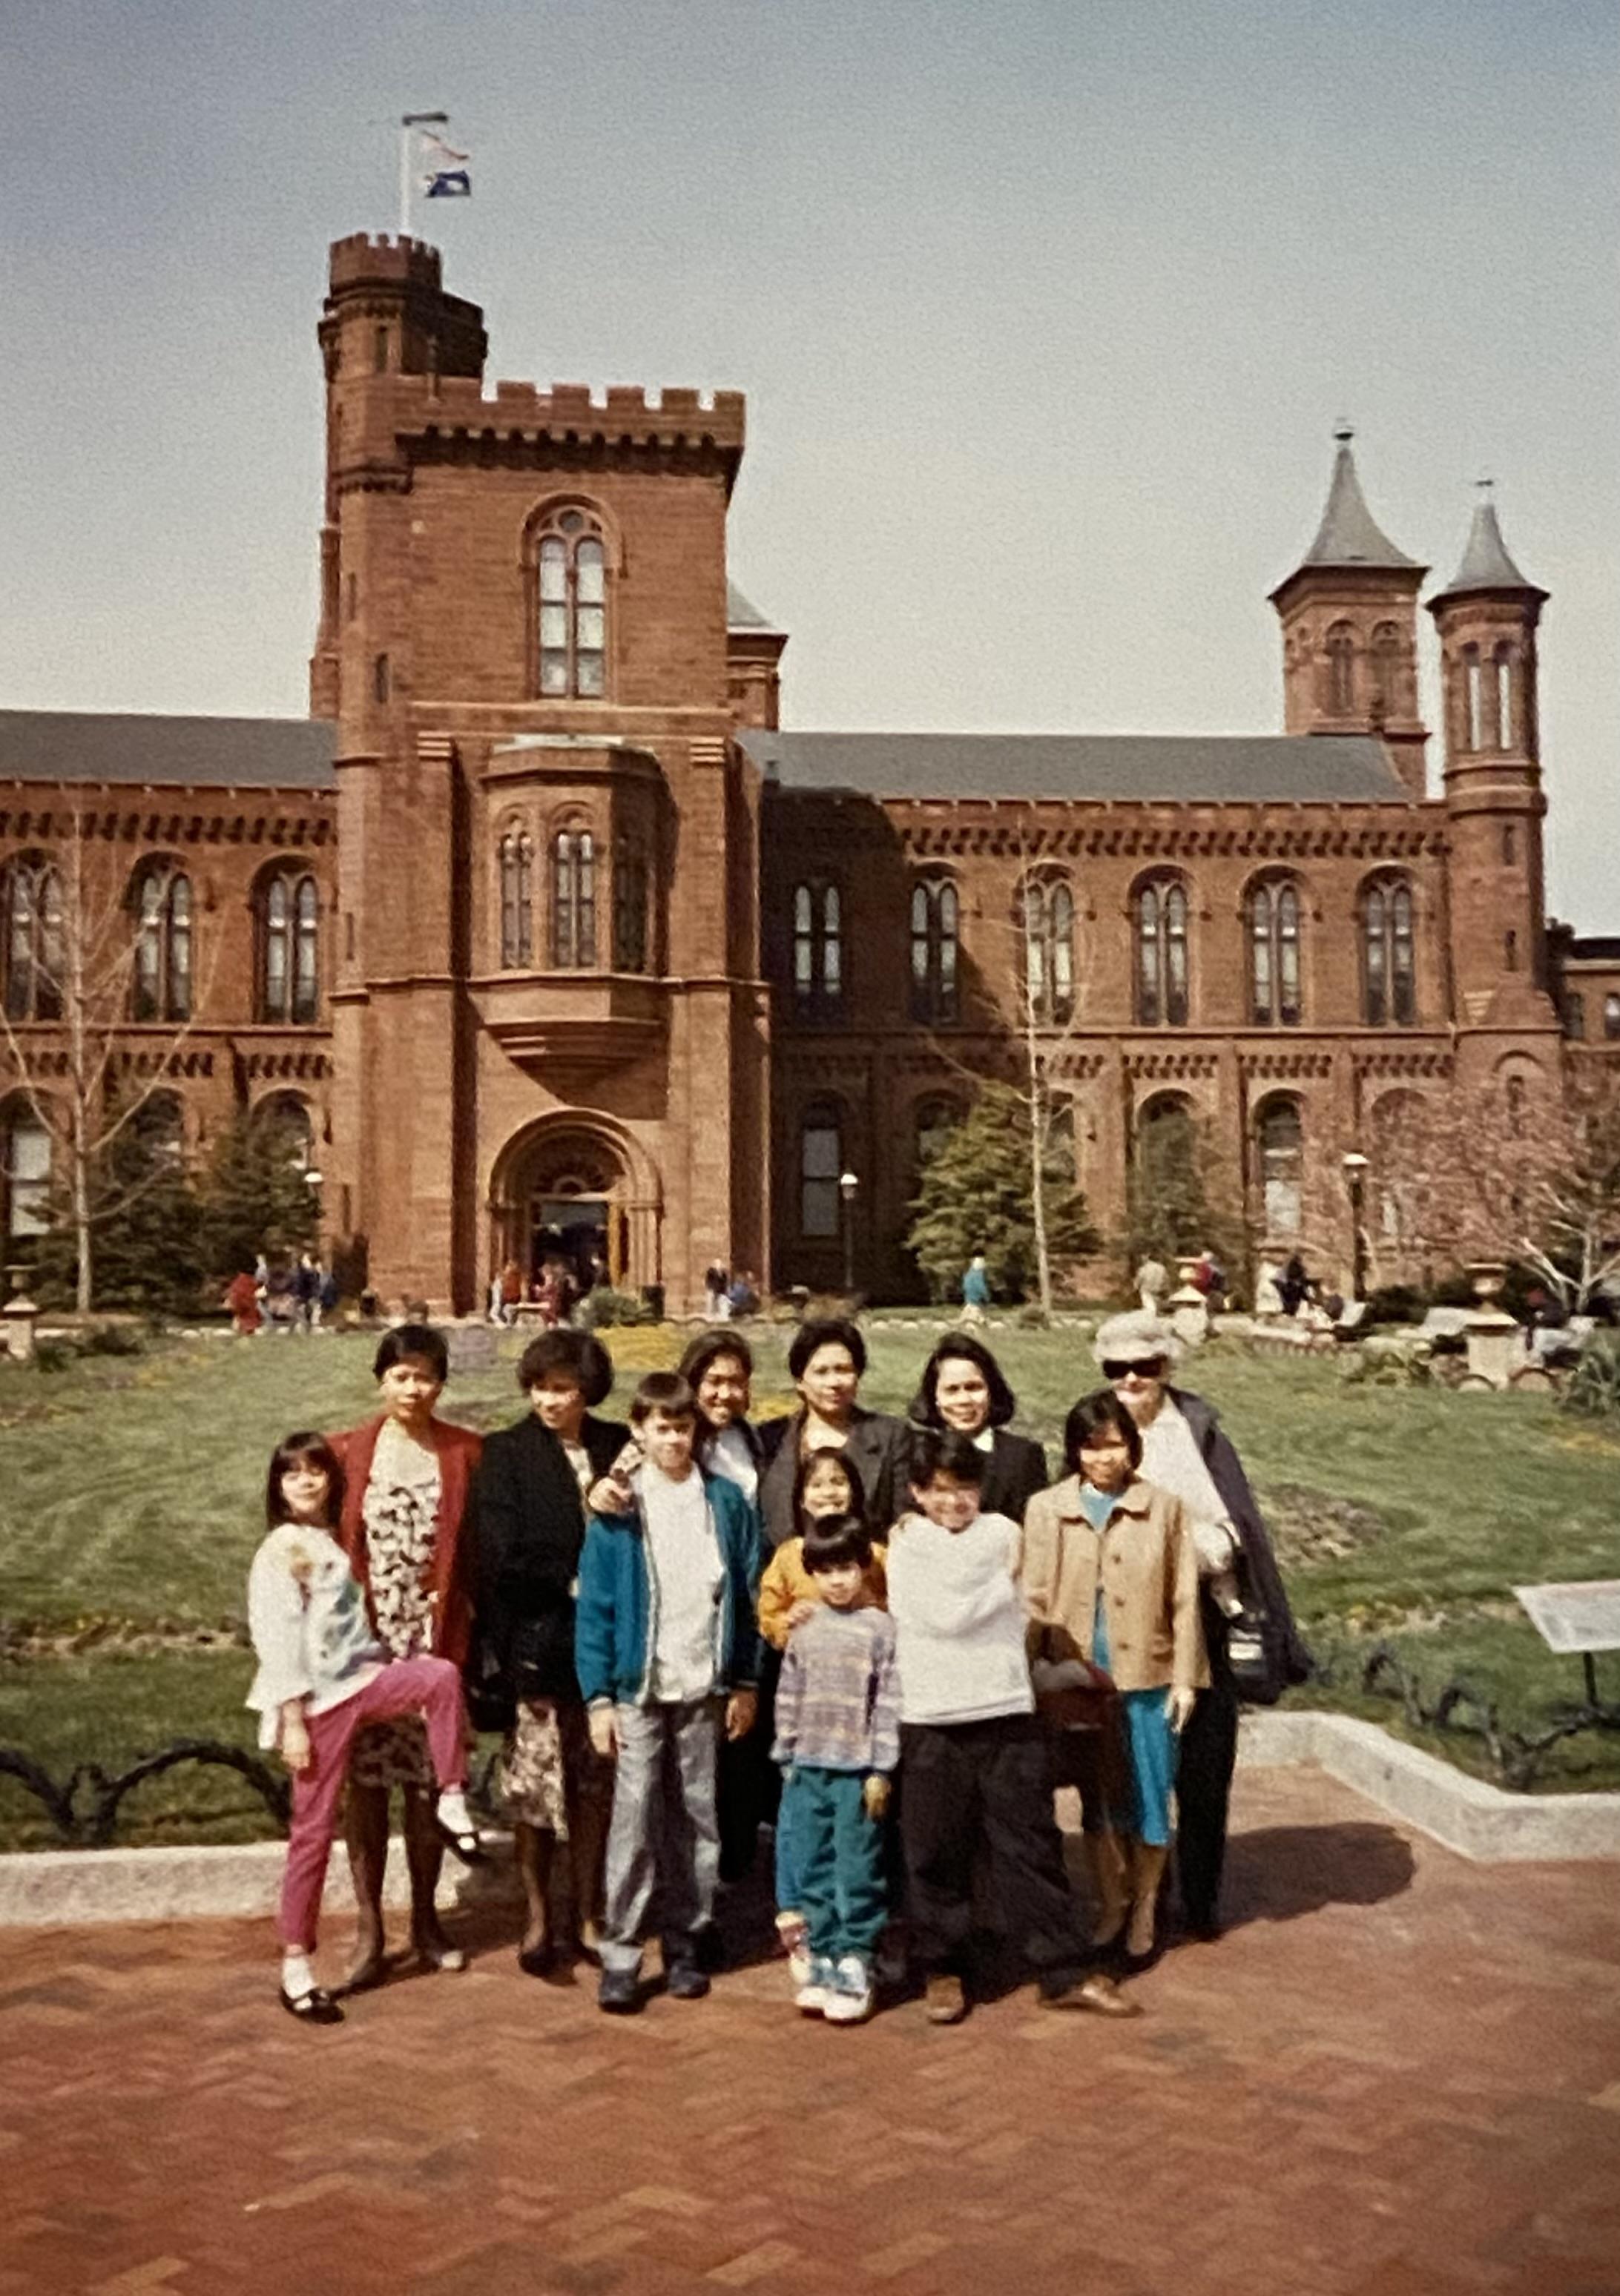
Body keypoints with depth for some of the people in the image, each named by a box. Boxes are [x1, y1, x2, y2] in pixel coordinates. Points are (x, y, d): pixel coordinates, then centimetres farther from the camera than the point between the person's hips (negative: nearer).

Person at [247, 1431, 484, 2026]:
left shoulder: (333, 1541, 14)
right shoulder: (283, 1548, -9)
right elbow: (277, 1637, -15)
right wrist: (292, 1721, -18)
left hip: (359, 1679, 6)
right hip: (317, 1697, -6)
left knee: (442, 1676, -20)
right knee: (314, 1828, -2)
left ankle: (451, 1804, -8)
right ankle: (296, 1967, 8)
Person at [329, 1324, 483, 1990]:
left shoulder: (465, 1453, 1)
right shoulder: (348, 1453, 2)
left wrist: (473, 1636, -6)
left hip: (435, 1641, 0)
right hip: (365, 1641, 0)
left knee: (427, 1781, 9)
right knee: (366, 1782, 4)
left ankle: (425, 1920, 25)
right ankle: (369, 1933, 13)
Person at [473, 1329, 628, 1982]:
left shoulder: (618, 1448, 6)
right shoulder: (505, 1454, -3)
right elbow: (505, 1558, -11)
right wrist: (575, 1583, -10)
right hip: (537, 1644, -3)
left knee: (595, 1785, 10)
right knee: (536, 1786, 4)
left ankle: (589, 1915, 23)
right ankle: (537, 1923, 17)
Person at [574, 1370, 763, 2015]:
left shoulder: (727, 1502, 4)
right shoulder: (618, 1509, -2)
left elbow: (749, 1595, 7)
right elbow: (594, 1607, -2)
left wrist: (746, 1683, 5)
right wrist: (598, 1696, -7)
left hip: (704, 1689, 2)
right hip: (638, 1690, -2)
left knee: (696, 1818, 9)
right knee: (635, 1818, -3)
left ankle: (687, 1944, 20)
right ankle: (619, 1955, 5)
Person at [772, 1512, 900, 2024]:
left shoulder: (881, 1628, -5)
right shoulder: (804, 1629, 8)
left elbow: (890, 1703, -7)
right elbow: (788, 1697, 12)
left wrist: (881, 1770, -10)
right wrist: (786, 1759, 9)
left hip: (858, 1770, -4)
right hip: (809, 1769, 4)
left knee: (858, 1875, -1)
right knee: (815, 1873, 10)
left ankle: (854, 1969, 7)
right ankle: (823, 1962, 20)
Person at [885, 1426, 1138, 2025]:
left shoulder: (1001, 1534, 4)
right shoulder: (903, 1544, 3)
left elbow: (954, 1609, -7)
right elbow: (936, 1615, -11)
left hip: (1007, 1716, 1)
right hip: (930, 1722, 0)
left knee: (1030, 1846, 5)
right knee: (936, 1855, 6)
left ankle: (1065, 1972, 14)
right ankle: (943, 1970, 22)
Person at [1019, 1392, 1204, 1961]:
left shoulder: (1164, 1509, -1)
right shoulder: (1045, 1509, 0)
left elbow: (1184, 1601, 1)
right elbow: (1034, 1599, 0)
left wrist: (1185, 1679, -2)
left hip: (1146, 1679, 0)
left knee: (1148, 1800, 6)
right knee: (1096, 1801, 11)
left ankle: (1143, 1910, 25)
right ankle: (1109, 1908, 28)